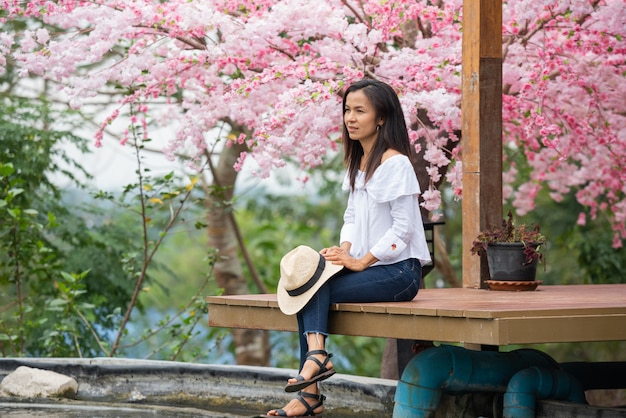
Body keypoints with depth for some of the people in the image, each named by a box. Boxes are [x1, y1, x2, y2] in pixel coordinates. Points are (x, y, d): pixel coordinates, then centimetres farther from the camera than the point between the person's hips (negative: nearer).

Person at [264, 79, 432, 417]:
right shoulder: (357, 164, 16)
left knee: (316, 288, -22)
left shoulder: (395, 163, -12)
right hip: (369, 267, 8)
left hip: (399, 271, -8)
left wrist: (361, 261, -17)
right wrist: (345, 249, -3)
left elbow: (403, 227, -16)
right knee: (309, 281, -17)